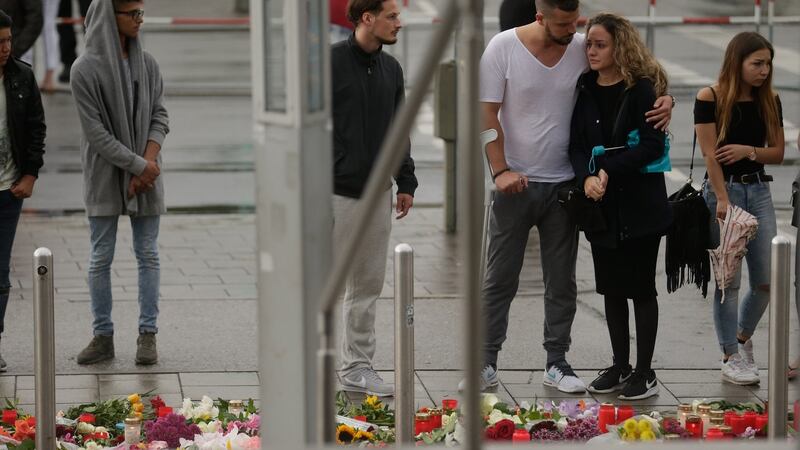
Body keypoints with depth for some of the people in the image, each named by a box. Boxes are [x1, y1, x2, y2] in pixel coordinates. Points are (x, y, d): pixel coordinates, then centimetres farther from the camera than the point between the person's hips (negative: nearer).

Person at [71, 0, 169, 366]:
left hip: (145, 174, 3)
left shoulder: (147, 64, 3)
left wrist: (150, 160, -12)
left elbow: (159, 116, 5)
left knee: (148, 256, 4)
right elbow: (96, 132, -13)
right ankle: (103, 336, 11)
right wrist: (139, 166, -14)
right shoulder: (85, 69, -11)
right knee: (100, 259, 3)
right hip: (104, 175, -3)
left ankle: (147, 335, 9)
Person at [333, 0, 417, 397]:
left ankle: (358, 368, 17)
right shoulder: (330, 62, -9)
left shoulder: (391, 69, 12)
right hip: (337, 193, -7)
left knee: (368, 286, 10)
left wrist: (406, 182, 14)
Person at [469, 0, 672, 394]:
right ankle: (486, 363, 9)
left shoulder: (583, 48, -3)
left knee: (562, 281, 8)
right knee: (499, 279, 3)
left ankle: (557, 364, 18)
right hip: (516, 182, -2)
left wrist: (664, 99, -14)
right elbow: (487, 112, -8)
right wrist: (500, 170, -15)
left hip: (564, 182, 3)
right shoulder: (504, 47, -9)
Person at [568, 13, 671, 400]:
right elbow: (577, 145, 3)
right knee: (611, 288, 11)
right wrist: (587, 176, -16)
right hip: (600, 206, 5)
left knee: (640, 288, 1)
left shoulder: (643, 89, -8)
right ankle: (620, 366, 21)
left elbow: (653, 145, -14)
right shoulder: (584, 90, 6)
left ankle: (644, 373, 8)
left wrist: (609, 170, -19)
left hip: (639, 204, -5)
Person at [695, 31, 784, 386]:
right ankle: (731, 357, 7)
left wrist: (749, 151, -11)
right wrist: (723, 200, -17)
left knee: (766, 280, 3)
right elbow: (710, 154, -11)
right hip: (723, 188, -5)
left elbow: (778, 153, 9)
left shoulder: (769, 101, 7)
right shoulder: (710, 98, -7)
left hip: (758, 189, 5)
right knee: (729, 280, -3)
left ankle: (743, 338, 27)